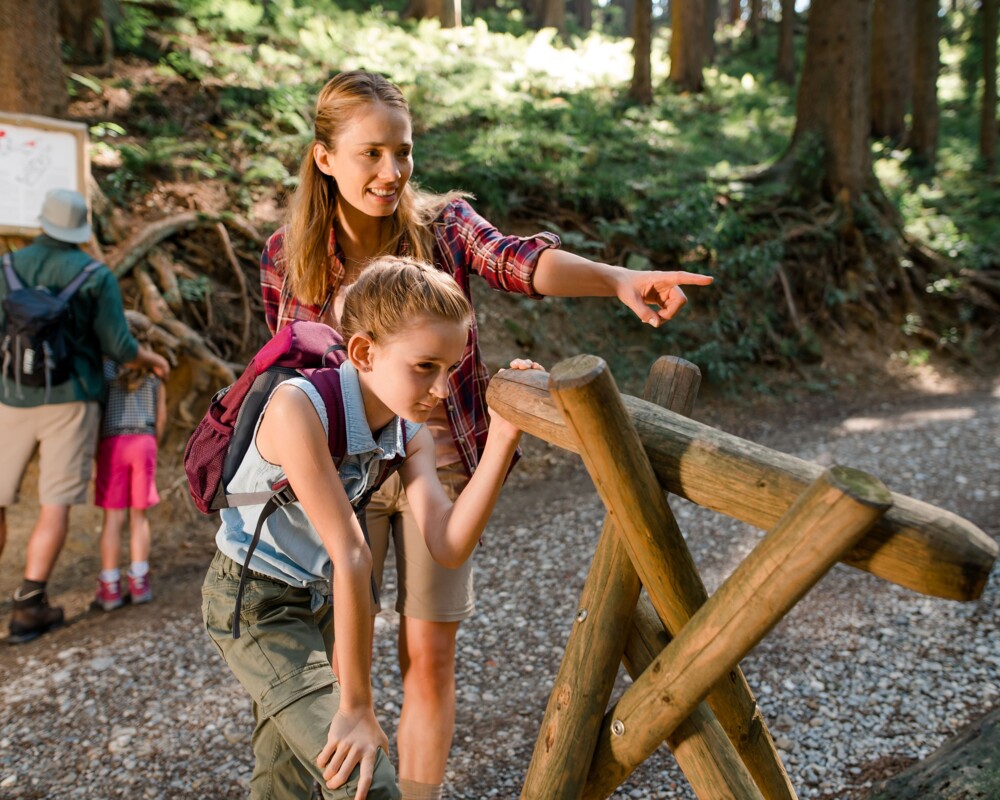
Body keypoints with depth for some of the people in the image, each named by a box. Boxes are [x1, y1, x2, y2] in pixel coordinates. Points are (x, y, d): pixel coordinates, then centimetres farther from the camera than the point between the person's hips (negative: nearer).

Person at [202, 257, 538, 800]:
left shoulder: (412, 434, -8)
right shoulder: (298, 406, -31)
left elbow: (447, 547, -22)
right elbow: (350, 556, -32)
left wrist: (502, 439, -30)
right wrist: (356, 707, -31)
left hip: (318, 601, 7)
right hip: (251, 600, -7)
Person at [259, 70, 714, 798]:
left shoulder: (442, 224, -6)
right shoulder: (287, 255, -4)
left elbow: (521, 261, -26)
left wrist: (618, 279, -45)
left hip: (437, 470, 0)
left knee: (430, 655, 5)